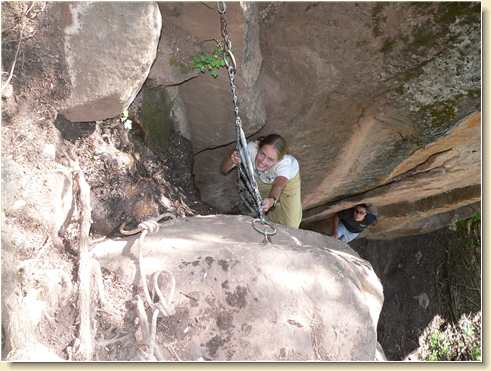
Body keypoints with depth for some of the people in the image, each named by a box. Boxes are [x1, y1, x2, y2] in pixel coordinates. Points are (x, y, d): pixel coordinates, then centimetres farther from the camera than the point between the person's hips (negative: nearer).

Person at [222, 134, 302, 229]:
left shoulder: (285, 163, -45)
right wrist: (231, 160, -59)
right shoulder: (251, 149, -40)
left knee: (290, 226, -2)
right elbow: (224, 170, -35)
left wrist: (272, 200, -83)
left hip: (288, 179, -2)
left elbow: (278, 185, -60)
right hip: (259, 179, 2)